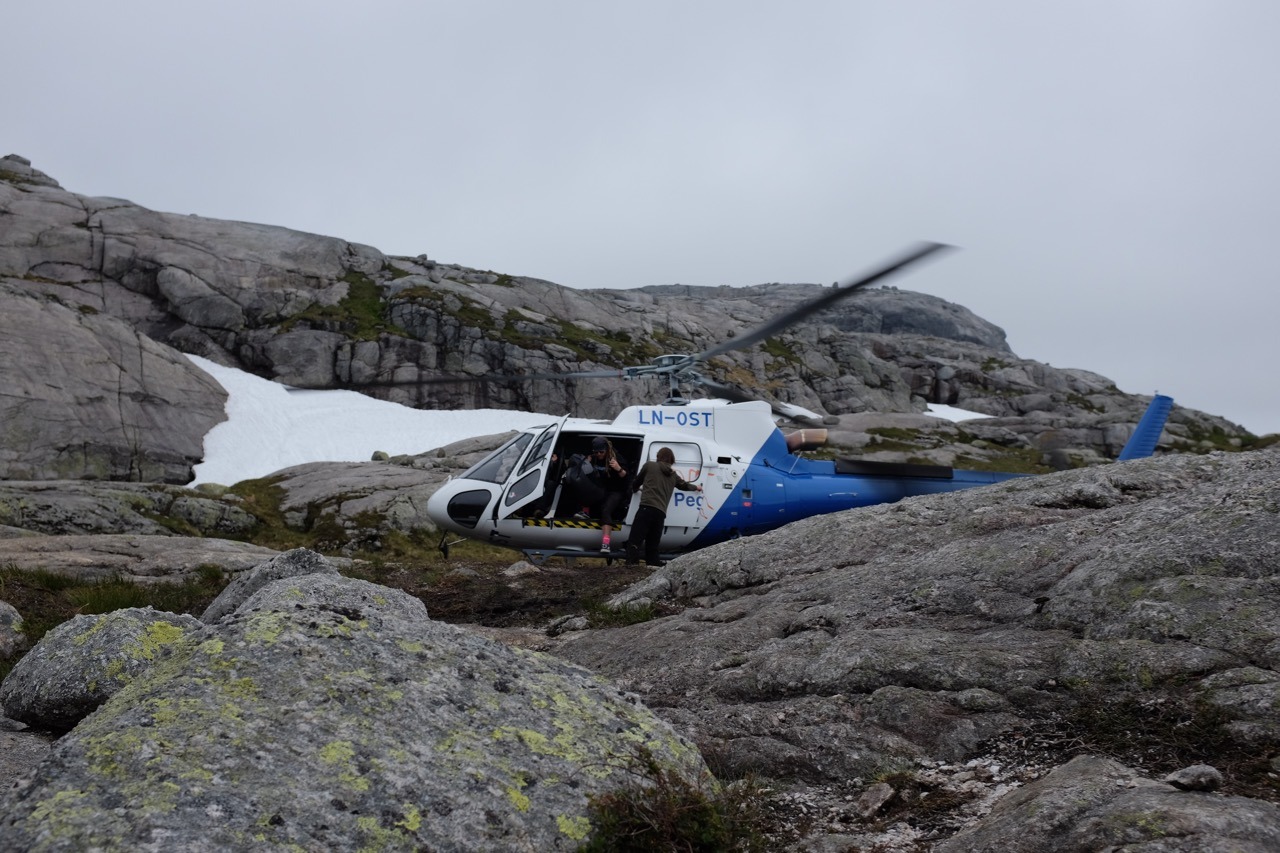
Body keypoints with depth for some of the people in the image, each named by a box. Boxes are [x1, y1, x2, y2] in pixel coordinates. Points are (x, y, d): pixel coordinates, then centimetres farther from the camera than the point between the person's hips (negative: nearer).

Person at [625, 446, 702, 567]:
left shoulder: (649, 465, 12)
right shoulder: (673, 475, 24)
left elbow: (638, 480, 26)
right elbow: (684, 485, 43)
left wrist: (635, 489, 50)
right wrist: (696, 487, 64)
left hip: (647, 508, -5)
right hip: (661, 513, 5)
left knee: (634, 540, -11)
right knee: (652, 546, 12)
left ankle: (631, 565, -26)